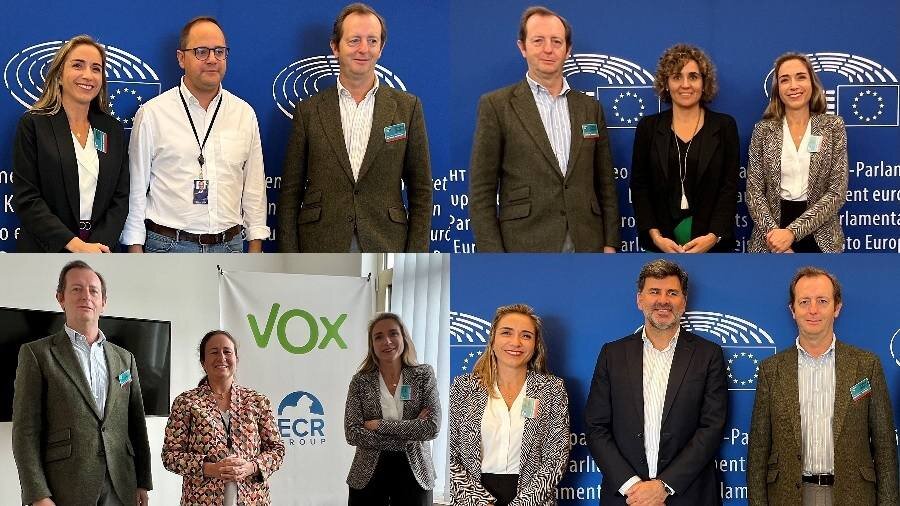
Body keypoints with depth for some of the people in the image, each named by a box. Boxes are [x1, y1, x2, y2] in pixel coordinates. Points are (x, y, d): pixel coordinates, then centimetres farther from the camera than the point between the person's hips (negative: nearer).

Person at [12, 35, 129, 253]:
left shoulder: (113, 129, 8)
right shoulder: (33, 124, -3)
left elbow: (120, 198, 4)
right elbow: (26, 198, -10)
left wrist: (99, 246, -12)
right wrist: (75, 245, -18)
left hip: (100, 247, 3)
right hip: (45, 250, -3)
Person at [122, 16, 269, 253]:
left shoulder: (245, 114, 8)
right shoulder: (151, 114, -1)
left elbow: (254, 189, 10)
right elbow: (136, 189, 1)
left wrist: (255, 251, 6)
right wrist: (136, 252, -2)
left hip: (229, 247, 3)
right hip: (168, 247, -3)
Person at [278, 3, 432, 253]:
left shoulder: (407, 107, 7)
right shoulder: (309, 111, 7)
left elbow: (421, 190, 7)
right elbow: (290, 192, 7)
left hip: (385, 250, 0)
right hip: (321, 250, 0)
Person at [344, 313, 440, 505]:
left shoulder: (424, 375, 0)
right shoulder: (361, 381, 0)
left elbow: (432, 427, -11)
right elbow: (352, 434, -9)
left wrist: (379, 425, -14)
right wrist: (409, 434, -14)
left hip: (414, 474, 0)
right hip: (369, 475, 0)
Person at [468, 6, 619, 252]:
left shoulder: (590, 107, 14)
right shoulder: (497, 105, 1)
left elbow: (605, 183, 16)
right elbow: (482, 191, -1)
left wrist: (610, 244, 7)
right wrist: (493, 259, -9)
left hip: (586, 247, 3)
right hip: (524, 248, -3)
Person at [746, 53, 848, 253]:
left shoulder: (833, 126, -2)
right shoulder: (763, 130, 1)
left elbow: (837, 191, -9)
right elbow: (754, 192, -2)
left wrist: (792, 232, -17)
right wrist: (773, 232, -18)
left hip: (819, 238, -1)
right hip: (771, 241, 1)